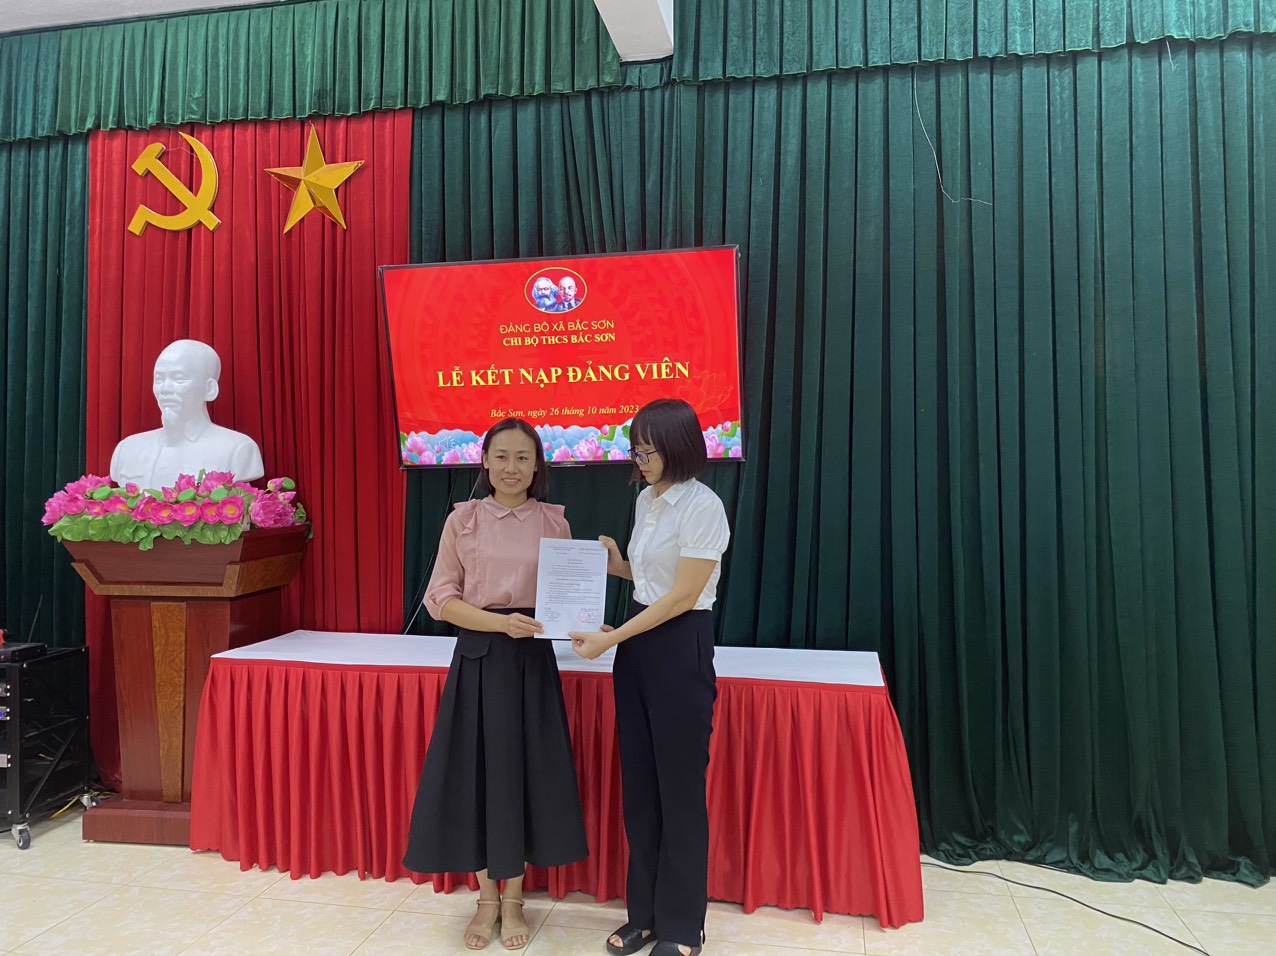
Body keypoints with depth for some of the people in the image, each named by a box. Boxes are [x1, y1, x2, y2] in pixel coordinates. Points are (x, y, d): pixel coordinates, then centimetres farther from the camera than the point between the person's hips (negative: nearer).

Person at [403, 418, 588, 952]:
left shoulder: (553, 522, 4)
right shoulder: (463, 519, 0)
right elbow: (441, 599, -3)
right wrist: (500, 622, -17)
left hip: (533, 660, 1)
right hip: (478, 659, 0)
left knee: (527, 770, 5)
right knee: (478, 770, 5)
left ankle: (513, 898, 26)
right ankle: (487, 897, 26)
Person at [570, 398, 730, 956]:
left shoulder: (702, 506, -16)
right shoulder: (646, 499, 9)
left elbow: (682, 596, -18)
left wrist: (609, 640, -17)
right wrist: (616, 566, 1)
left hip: (681, 648, -8)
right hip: (637, 644, 8)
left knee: (679, 785, 3)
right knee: (638, 781, 13)